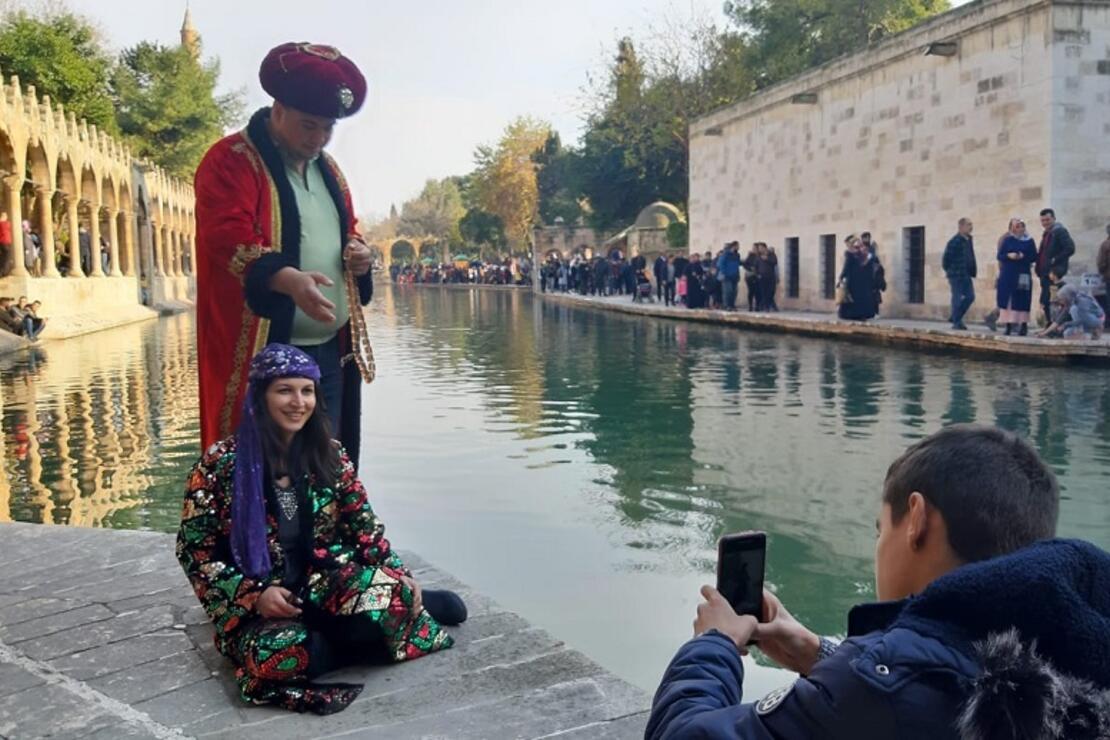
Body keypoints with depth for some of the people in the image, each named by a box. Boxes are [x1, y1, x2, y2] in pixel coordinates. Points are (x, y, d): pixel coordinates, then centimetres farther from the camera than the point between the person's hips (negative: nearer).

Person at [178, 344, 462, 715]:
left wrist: (399, 577, -5)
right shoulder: (221, 463, -10)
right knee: (279, 652, -38)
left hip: (327, 584, 2)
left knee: (387, 591, -32)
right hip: (253, 604, -2)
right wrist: (255, 594, -18)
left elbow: (363, 525, 9)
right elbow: (194, 550, -6)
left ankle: (409, 602, 4)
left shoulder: (328, 453, 2)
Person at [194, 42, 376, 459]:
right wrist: (289, 280, -37)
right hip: (264, 348, -7)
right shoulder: (232, 160, -6)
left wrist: (358, 251, 4)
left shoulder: (326, 168, 18)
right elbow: (229, 238, -20)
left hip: (331, 347, 8)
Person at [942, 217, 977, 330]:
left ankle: (954, 317, 20)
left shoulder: (969, 240, 11)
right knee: (957, 298, -2)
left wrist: (973, 271, 13)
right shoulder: (954, 241, -15)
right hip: (956, 275, -8)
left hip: (966, 275, 8)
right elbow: (946, 258, -14)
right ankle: (957, 322, 6)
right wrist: (949, 271, -5)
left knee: (970, 296, 9)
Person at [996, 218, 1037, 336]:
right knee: (1007, 298, -2)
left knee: (1022, 299, -3)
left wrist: (1023, 256, -13)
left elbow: (1034, 257, 4)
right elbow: (999, 256, 3)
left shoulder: (1029, 241, 5)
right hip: (1008, 274, 1)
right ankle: (1008, 324, 4)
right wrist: (1008, 256, -15)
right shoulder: (1007, 240, 6)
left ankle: (1023, 325, 1)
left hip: (1023, 274, 0)